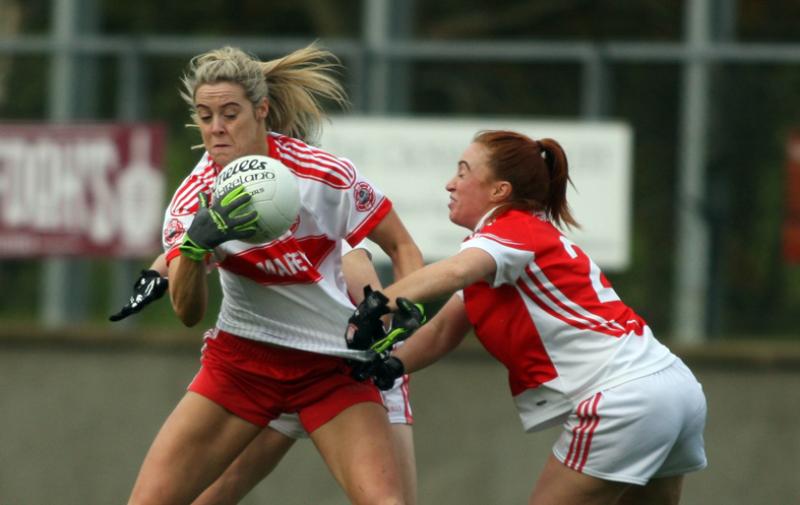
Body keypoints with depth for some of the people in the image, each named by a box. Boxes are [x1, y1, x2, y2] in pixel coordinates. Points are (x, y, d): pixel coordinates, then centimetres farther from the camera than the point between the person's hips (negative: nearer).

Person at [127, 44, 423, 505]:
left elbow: (402, 248, -3)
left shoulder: (326, 175, -16)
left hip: (333, 362, -2)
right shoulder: (192, 200, -10)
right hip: (242, 358, 2)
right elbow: (188, 313, -20)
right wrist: (195, 245, -39)